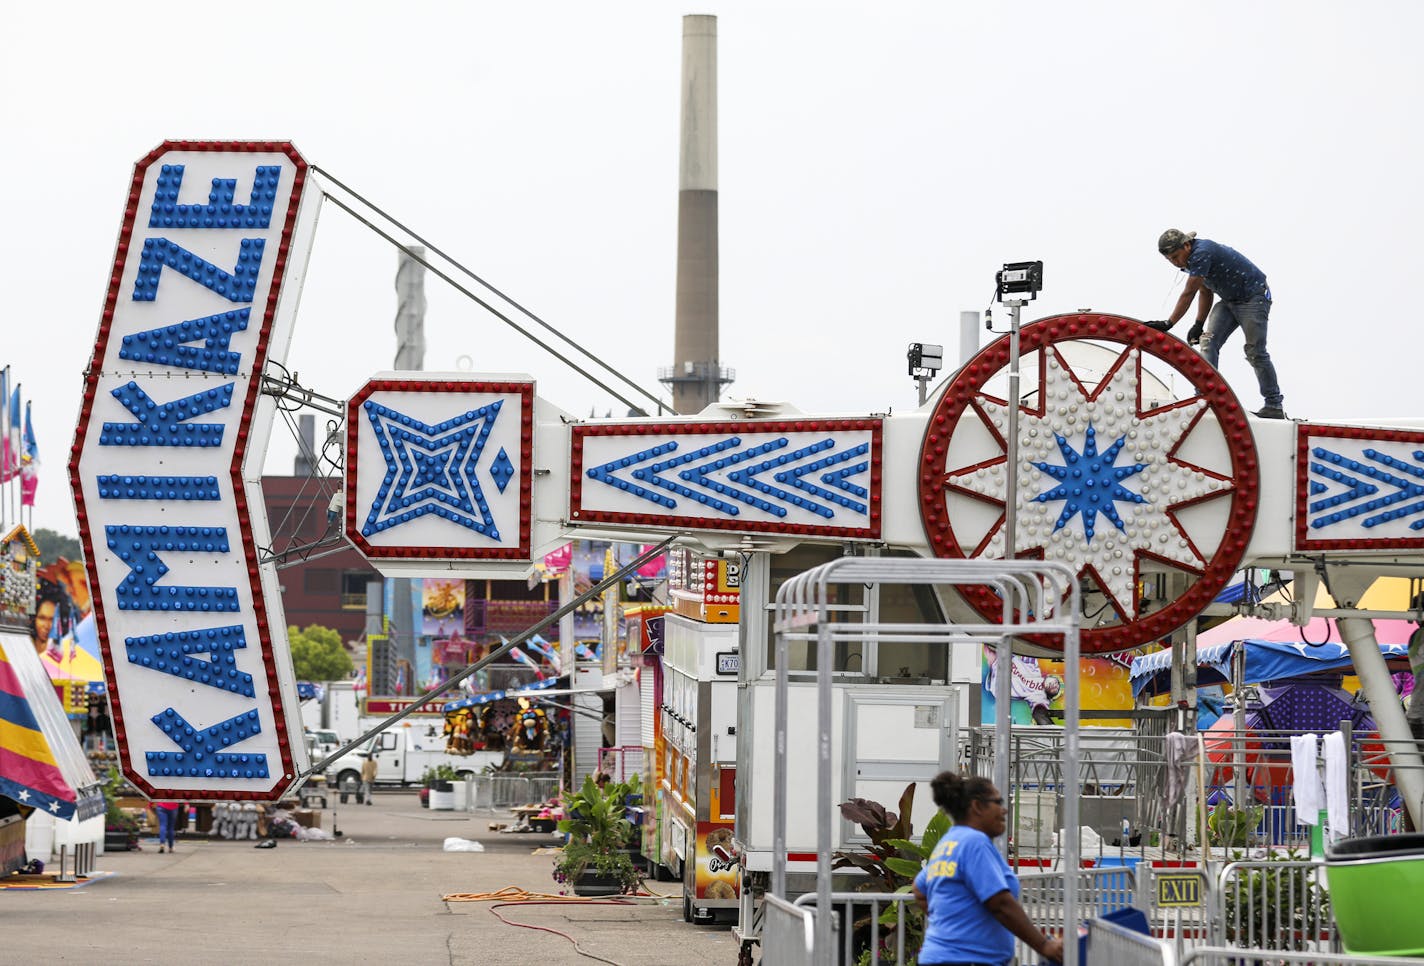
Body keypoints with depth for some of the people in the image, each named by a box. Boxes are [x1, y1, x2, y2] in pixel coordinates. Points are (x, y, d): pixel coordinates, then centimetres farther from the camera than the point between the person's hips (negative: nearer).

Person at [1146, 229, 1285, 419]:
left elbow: (1188, 294, -28)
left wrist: (1168, 324, -26)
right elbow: (1205, 293, 13)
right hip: (1230, 300, 9)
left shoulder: (1202, 253, -28)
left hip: (1253, 297, -9)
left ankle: (1275, 406, 3)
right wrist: (1199, 324, 5)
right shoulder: (1192, 258, 2)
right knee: (1208, 341, -6)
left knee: (1255, 352, -7)